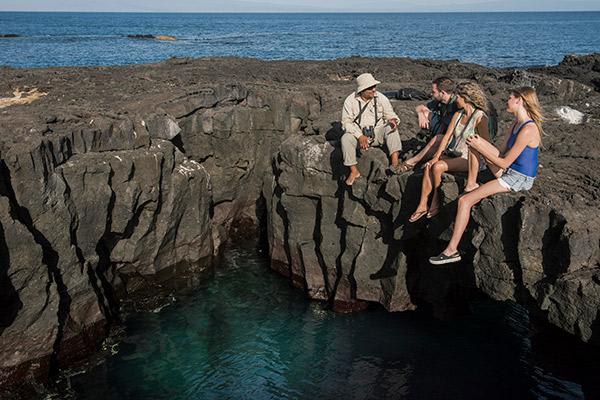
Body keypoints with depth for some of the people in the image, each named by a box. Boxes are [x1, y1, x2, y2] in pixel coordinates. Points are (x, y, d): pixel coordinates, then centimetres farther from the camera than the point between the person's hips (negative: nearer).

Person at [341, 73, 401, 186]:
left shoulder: (381, 98, -1)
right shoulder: (350, 100, -6)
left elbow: (390, 115, 2)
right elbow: (347, 121, -9)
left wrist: (393, 120, -26)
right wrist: (359, 136, -23)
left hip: (378, 132, 1)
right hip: (358, 133, -1)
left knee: (391, 128, -27)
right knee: (346, 138, -30)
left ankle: (395, 163, -39)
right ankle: (354, 171, -21)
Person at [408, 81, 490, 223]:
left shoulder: (480, 117, -13)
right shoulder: (458, 114, 9)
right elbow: (447, 136, 5)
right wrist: (436, 156, -6)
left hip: (468, 158, -7)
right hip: (452, 153, 7)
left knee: (437, 167, -27)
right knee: (428, 167, -20)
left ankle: (435, 204, -10)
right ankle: (422, 206, -17)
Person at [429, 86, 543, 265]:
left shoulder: (528, 130, -22)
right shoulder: (517, 124, 8)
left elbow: (504, 163, -20)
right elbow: (503, 153, 13)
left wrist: (480, 148, -15)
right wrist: (480, 144, 2)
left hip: (519, 179, -10)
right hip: (510, 173, 10)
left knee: (465, 201, -16)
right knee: (479, 142, 11)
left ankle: (452, 250, -10)